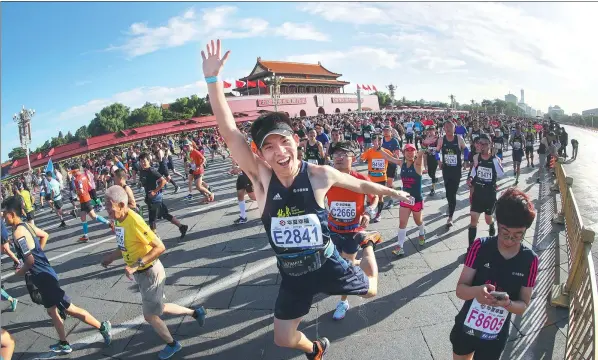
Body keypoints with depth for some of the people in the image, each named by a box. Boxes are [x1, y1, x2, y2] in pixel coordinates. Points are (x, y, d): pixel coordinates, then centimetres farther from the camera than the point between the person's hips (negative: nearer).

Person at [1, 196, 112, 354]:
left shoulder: (18, 233, -22)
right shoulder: (26, 225, 6)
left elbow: (30, 260, -24)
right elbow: (45, 235, 24)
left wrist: (20, 272, -5)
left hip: (43, 277, -10)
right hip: (44, 274, 10)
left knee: (69, 309, -2)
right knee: (51, 311, 19)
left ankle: (102, 327, 6)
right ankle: (64, 344, 30)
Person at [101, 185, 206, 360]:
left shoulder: (134, 222, -29)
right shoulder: (119, 220, -1)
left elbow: (160, 247, -29)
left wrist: (136, 265, -32)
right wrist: (112, 256, 3)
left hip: (150, 273, -9)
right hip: (141, 273, 9)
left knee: (150, 315, 10)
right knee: (159, 308, 22)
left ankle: (172, 344, 35)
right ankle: (196, 312, 38)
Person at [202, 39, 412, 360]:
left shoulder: (319, 175, -21)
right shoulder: (261, 177, -20)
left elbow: (360, 185, -2)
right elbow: (229, 132, -29)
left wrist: (394, 192, 11)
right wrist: (213, 79, -36)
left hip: (328, 266, -1)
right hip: (292, 276, 1)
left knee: (372, 290, 25)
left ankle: (368, 246, 55)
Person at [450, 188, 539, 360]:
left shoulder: (530, 260, -14)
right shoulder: (480, 246, -17)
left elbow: (523, 306, -7)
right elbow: (460, 289, -15)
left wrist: (507, 303, -30)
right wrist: (476, 291, -37)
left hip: (495, 337, 0)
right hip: (465, 327, 0)